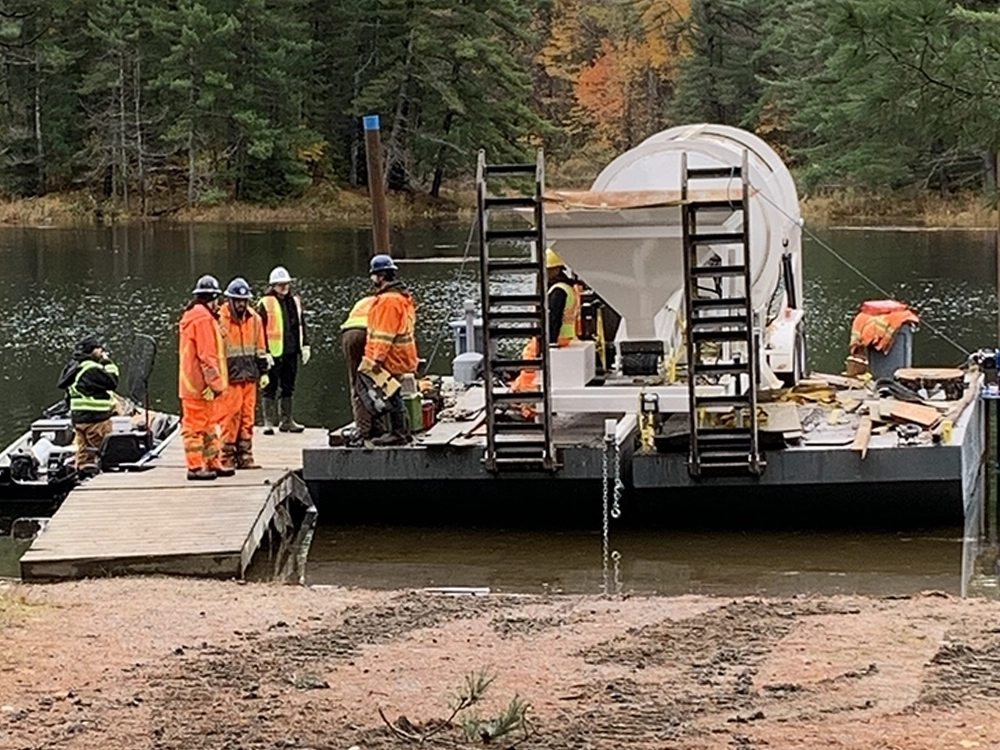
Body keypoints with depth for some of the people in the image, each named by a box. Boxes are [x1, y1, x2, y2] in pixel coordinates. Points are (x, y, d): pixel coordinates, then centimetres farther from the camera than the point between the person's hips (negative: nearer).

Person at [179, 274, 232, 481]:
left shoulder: (192, 316, 17)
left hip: (193, 382, 11)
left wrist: (215, 381, 23)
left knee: (208, 425, 16)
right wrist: (215, 382, -19)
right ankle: (195, 467, -5)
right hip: (200, 385, -11)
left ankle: (212, 463, 22)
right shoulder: (203, 319, -17)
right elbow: (207, 355, -21)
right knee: (195, 425, -6)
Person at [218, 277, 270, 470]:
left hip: (249, 375, 5)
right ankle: (227, 457, 1)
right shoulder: (220, 319, -7)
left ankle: (245, 456, 12)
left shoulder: (254, 319, 10)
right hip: (230, 377, -5)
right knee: (230, 416, -5)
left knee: (247, 417, 6)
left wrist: (263, 371, 15)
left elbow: (260, 347, 18)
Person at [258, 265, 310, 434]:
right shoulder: (265, 304, -5)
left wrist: (305, 346, 14)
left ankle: (286, 420, 20)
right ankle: (268, 422, 3)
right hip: (273, 352, -6)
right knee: (270, 388, -1)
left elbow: (301, 325, 20)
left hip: (291, 352, 6)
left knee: (288, 387, 12)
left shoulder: (295, 302, 14)